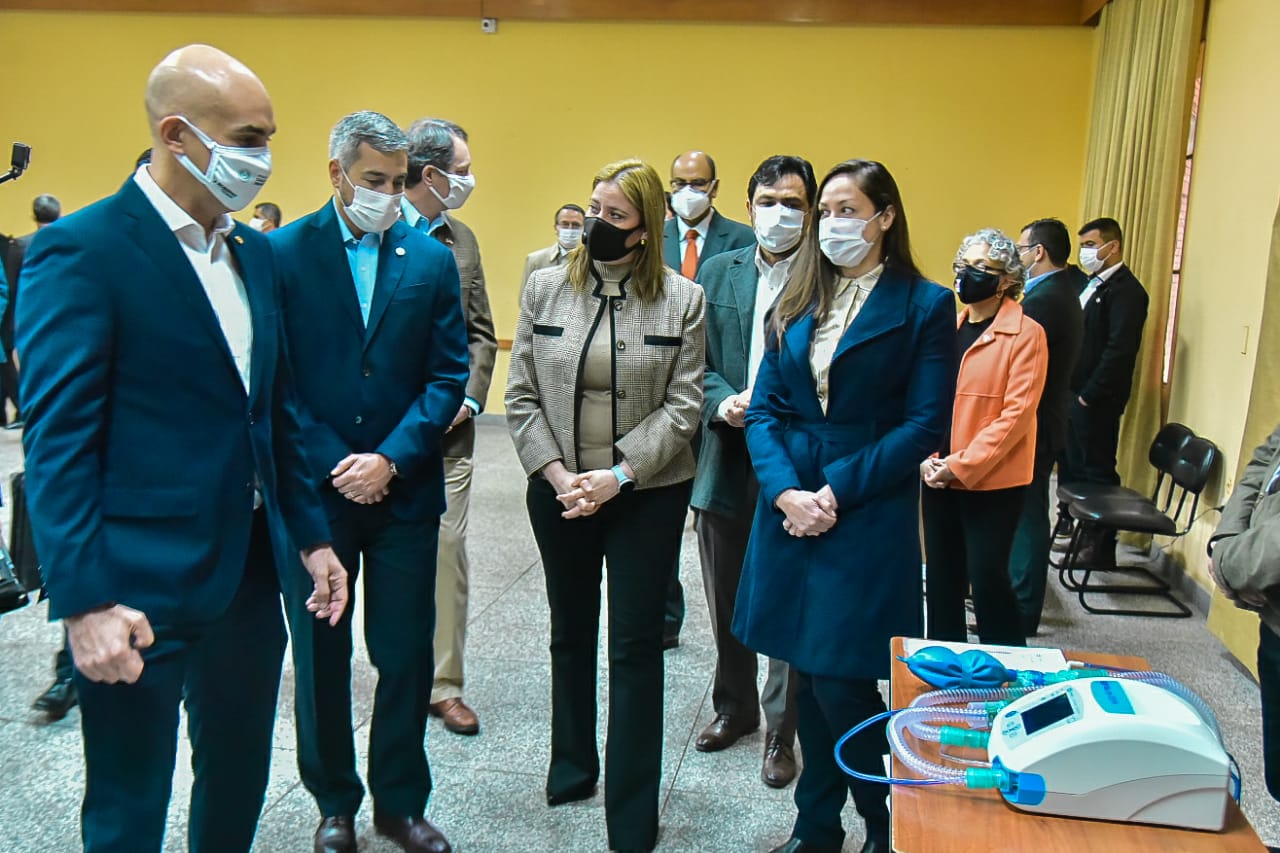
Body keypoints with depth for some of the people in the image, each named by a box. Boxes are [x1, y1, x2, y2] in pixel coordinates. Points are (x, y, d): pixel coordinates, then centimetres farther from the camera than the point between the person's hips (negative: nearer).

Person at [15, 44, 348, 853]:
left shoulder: (255, 251, 9)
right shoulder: (82, 250, -12)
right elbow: (58, 442, -15)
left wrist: (311, 535, 12)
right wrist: (85, 601, -18)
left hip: (250, 572, 7)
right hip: (141, 588, -6)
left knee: (240, 781, 21)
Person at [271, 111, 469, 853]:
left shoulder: (433, 259, 3)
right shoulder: (283, 253, -2)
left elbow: (448, 375, -1)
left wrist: (390, 460, -11)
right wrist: (333, 466, -11)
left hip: (405, 490, 1)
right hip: (313, 487, -1)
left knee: (406, 653, 8)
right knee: (320, 654, 12)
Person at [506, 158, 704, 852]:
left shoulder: (682, 300, -5)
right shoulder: (545, 288, 0)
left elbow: (682, 406, -8)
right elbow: (522, 396, -1)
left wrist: (618, 474, -17)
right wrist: (556, 474, -12)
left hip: (647, 494, -2)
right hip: (558, 491, 3)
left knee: (636, 646, 3)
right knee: (570, 632, 19)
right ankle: (572, 764, 40)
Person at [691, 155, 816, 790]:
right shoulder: (717, 273, 7)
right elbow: (696, 364, 7)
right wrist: (725, 402, -11)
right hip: (726, 462, 4)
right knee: (726, 603, 18)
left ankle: (781, 731, 26)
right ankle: (734, 707, 39)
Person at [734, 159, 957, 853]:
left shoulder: (925, 306, -2)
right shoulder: (797, 301, 11)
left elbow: (924, 425, -8)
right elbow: (764, 408, 6)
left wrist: (837, 490, -15)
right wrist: (786, 491, -10)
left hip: (868, 517, -4)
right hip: (789, 509, 5)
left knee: (842, 685, -4)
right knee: (807, 680, 12)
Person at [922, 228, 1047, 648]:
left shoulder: (1025, 334, -7)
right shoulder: (947, 327, 9)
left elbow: (1017, 413, -13)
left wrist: (962, 465, -17)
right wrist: (926, 457, -7)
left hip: (993, 481, -5)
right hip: (939, 477, 5)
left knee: (988, 579, 0)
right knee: (942, 579, 13)